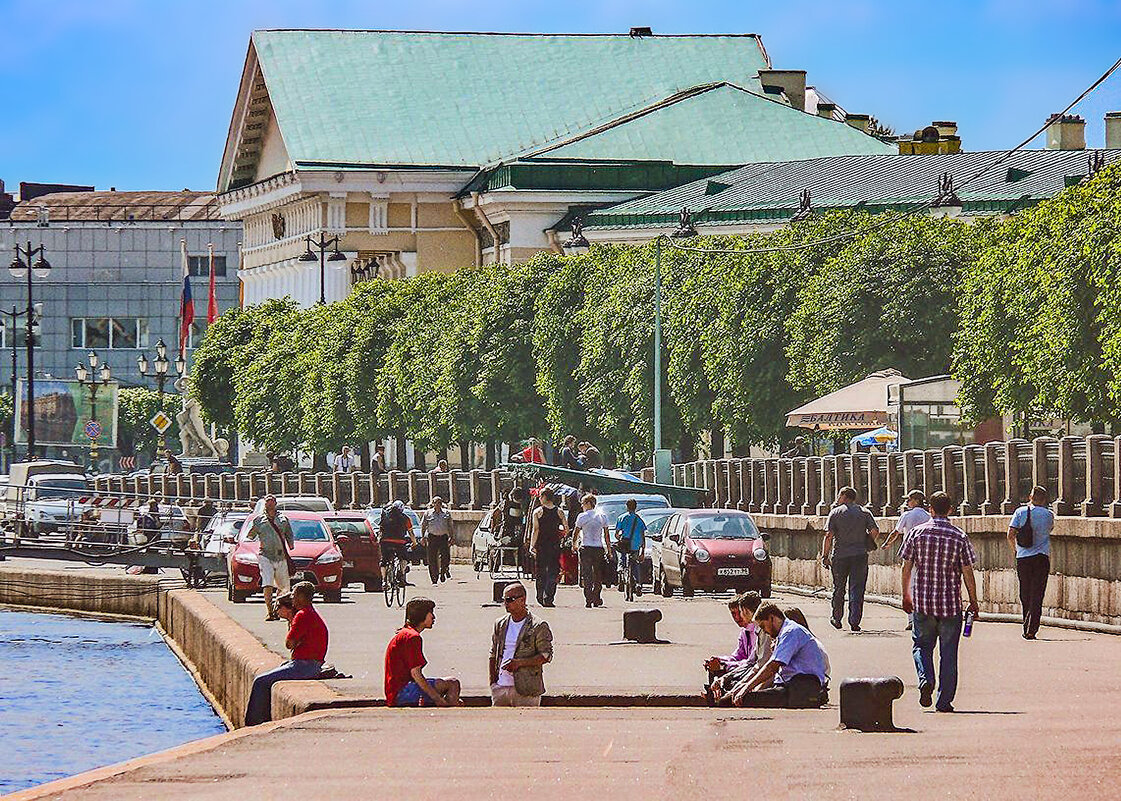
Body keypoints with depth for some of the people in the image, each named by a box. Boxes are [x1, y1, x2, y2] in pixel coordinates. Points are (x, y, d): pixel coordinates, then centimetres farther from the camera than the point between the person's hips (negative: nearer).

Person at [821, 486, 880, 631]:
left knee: (838, 588, 14)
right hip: (860, 555, 1)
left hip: (840, 555, -1)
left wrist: (825, 555, -3)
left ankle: (836, 618, 24)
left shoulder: (835, 513, 0)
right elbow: (875, 531, -2)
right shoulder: (865, 512, 6)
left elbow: (829, 536, -6)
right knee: (857, 589, 1)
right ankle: (854, 621, -5)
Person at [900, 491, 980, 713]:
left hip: (922, 602, 1)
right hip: (951, 603, -1)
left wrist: (906, 596, 13)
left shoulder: (918, 533, -2)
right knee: (948, 652, 7)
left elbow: (907, 567, 1)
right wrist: (974, 602, 7)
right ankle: (944, 700, 7)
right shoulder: (959, 537, -4)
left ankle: (926, 680, -11)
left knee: (922, 644, 15)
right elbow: (967, 572, -3)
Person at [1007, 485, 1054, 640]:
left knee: (1025, 596, 12)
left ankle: (1027, 629, 15)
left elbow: (1010, 535, -5)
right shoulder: (1048, 514, 0)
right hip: (1042, 558, -1)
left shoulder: (1020, 512, -1)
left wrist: (1014, 549, 13)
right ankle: (1031, 631, -12)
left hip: (1022, 558, 1)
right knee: (1037, 596, -2)